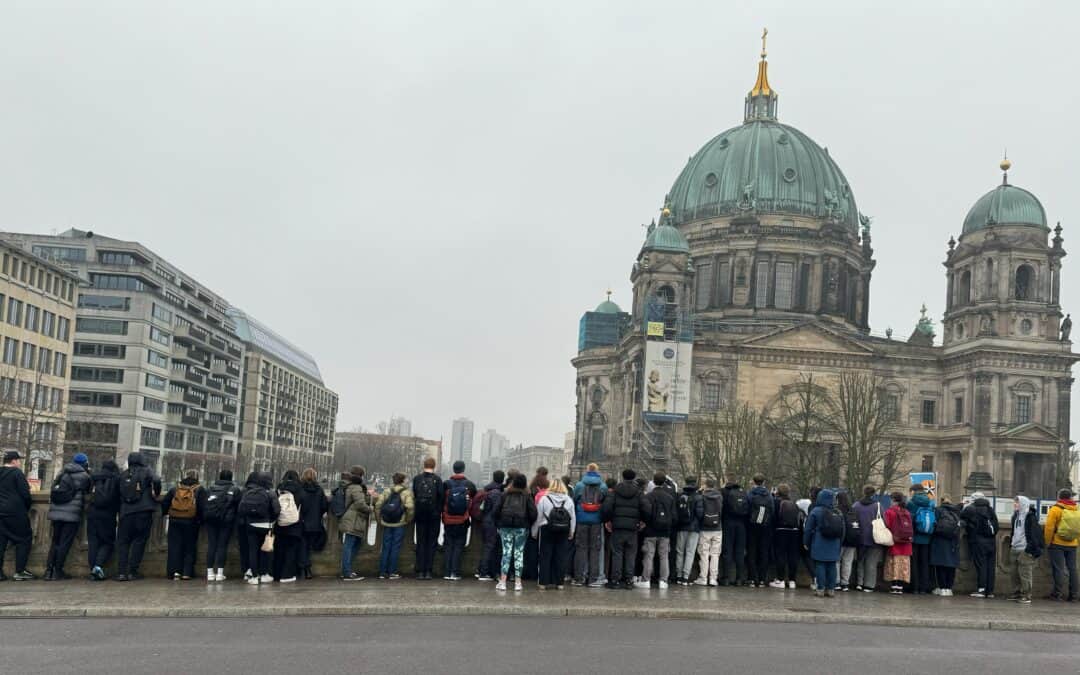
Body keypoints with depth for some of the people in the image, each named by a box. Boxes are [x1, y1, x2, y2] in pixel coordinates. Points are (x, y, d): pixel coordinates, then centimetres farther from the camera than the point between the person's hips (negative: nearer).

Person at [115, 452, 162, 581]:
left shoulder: (123, 475, 12)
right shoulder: (146, 471, 3)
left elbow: (118, 493, 11)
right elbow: (156, 480, -15)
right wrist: (156, 495, 0)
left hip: (126, 512, 2)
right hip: (143, 511, -2)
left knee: (123, 541, 8)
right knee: (139, 541, 5)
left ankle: (121, 572, 0)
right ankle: (133, 572, 1)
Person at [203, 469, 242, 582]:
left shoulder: (210, 489, 9)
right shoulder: (235, 489, 1)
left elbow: (203, 504, 8)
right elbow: (239, 505, -3)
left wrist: (203, 518, 13)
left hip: (210, 519, 2)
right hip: (227, 520, -2)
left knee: (211, 545, 6)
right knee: (222, 545, 1)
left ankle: (210, 573, 5)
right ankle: (220, 573, -3)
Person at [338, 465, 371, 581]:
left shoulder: (351, 487, 19)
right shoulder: (356, 488, -14)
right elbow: (361, 504, -22)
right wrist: (369, 510, -5)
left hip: (354, 523, 11)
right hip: (352, 523, -11)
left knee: (355, 546, 17)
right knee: (348, 547, -8)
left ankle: (346, 570, 23)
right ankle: (347, 574, -7)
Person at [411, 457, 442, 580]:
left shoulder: (416, 478, -2)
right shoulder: (437, 479, -7)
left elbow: (413, 495, 3)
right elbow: (441, 497, -8)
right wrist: (440, 512, 4)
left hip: (420, 515, 1)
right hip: (434, 515, -1)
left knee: (420, 543, 8)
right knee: (431, 543, 5)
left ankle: (420, 571, 6)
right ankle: (428, 571, 2)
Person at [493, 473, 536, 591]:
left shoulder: (505, 495, 5)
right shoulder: (527, 496, 2)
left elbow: (495, 512, 3)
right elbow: (533, 513, -5)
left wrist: (498, 525, 13)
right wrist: (529, 525, 8)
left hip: (505, 527, 1)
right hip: (521, 528, -1)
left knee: (506, 552, 3)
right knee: (519, 553, 6)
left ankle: (502, 581, -2)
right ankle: (517, 582, 5)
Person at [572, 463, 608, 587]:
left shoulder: (579, 485, -1)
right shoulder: (603, 486, 1)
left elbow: (574, 501, 3)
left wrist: (574, 519, 12)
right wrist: (605, 520, 14)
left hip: (582, 520, 0)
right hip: (597, 521, 0)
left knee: (581, 548, 7)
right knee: (595, 549, 6)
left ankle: (578, 578, 5)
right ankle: (593, 579, 4)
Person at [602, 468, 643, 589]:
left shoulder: (615, 490, 1)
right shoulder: (638, 492, 2)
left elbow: (607, 507, -9)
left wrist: (607, 520, 4)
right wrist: (641, 521, 9)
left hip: (617, 526, 0)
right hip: (633, 527, 0)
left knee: (617, 553, 4)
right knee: (630, 554, 7)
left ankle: (615, 580, 2)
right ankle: (629, 580, 6)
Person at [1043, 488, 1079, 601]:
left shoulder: (1056, 509, -10)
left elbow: (1049, 528, -12)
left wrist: (1047, 542, -3)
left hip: (1057, 544, -5)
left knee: (1058, 568, -2)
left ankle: (1057, 593, -3)